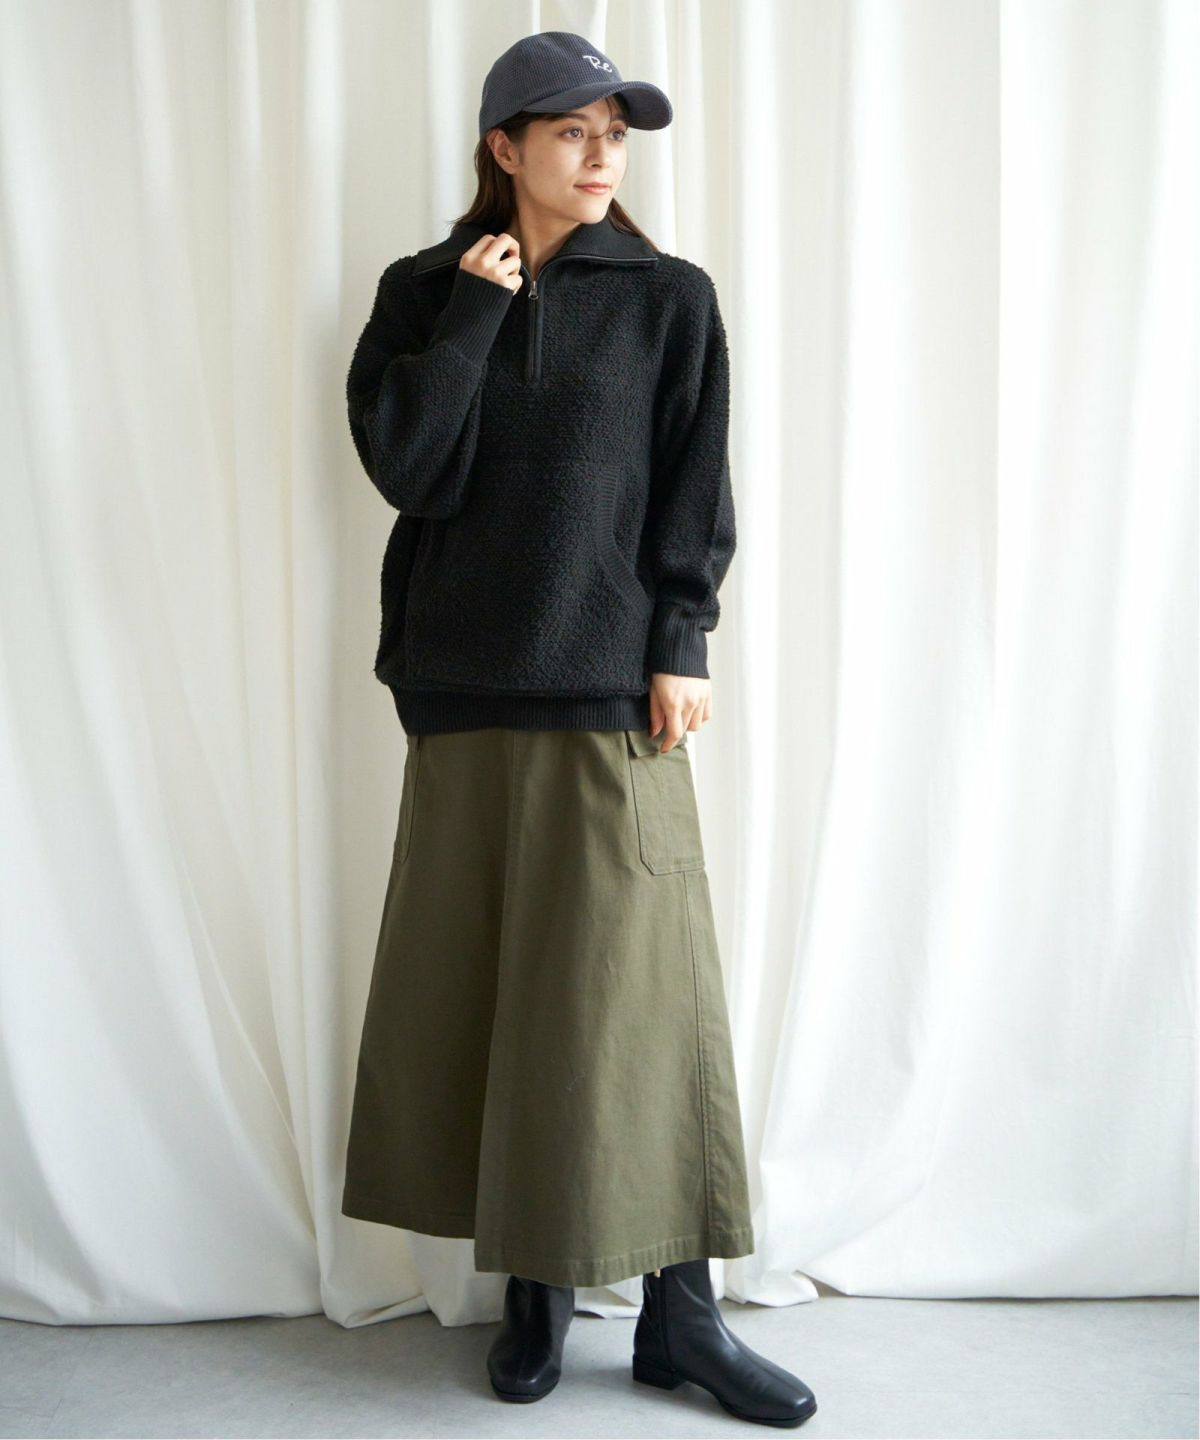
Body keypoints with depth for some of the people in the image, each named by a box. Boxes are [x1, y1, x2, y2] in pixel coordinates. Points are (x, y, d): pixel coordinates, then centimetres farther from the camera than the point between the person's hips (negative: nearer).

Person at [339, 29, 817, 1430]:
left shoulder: (668, 298, 7)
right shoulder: (422, 292, 9)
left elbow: (694, 493, 3)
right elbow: (405, 465, -5)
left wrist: (680, 649, -5)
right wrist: (472, 309, -6)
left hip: (610, 685, -2)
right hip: (464, 683, 2)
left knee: (629, 988, -3)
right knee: (483, 981, 4)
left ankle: (677, 1311, 8)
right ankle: (534, 1280, 19)